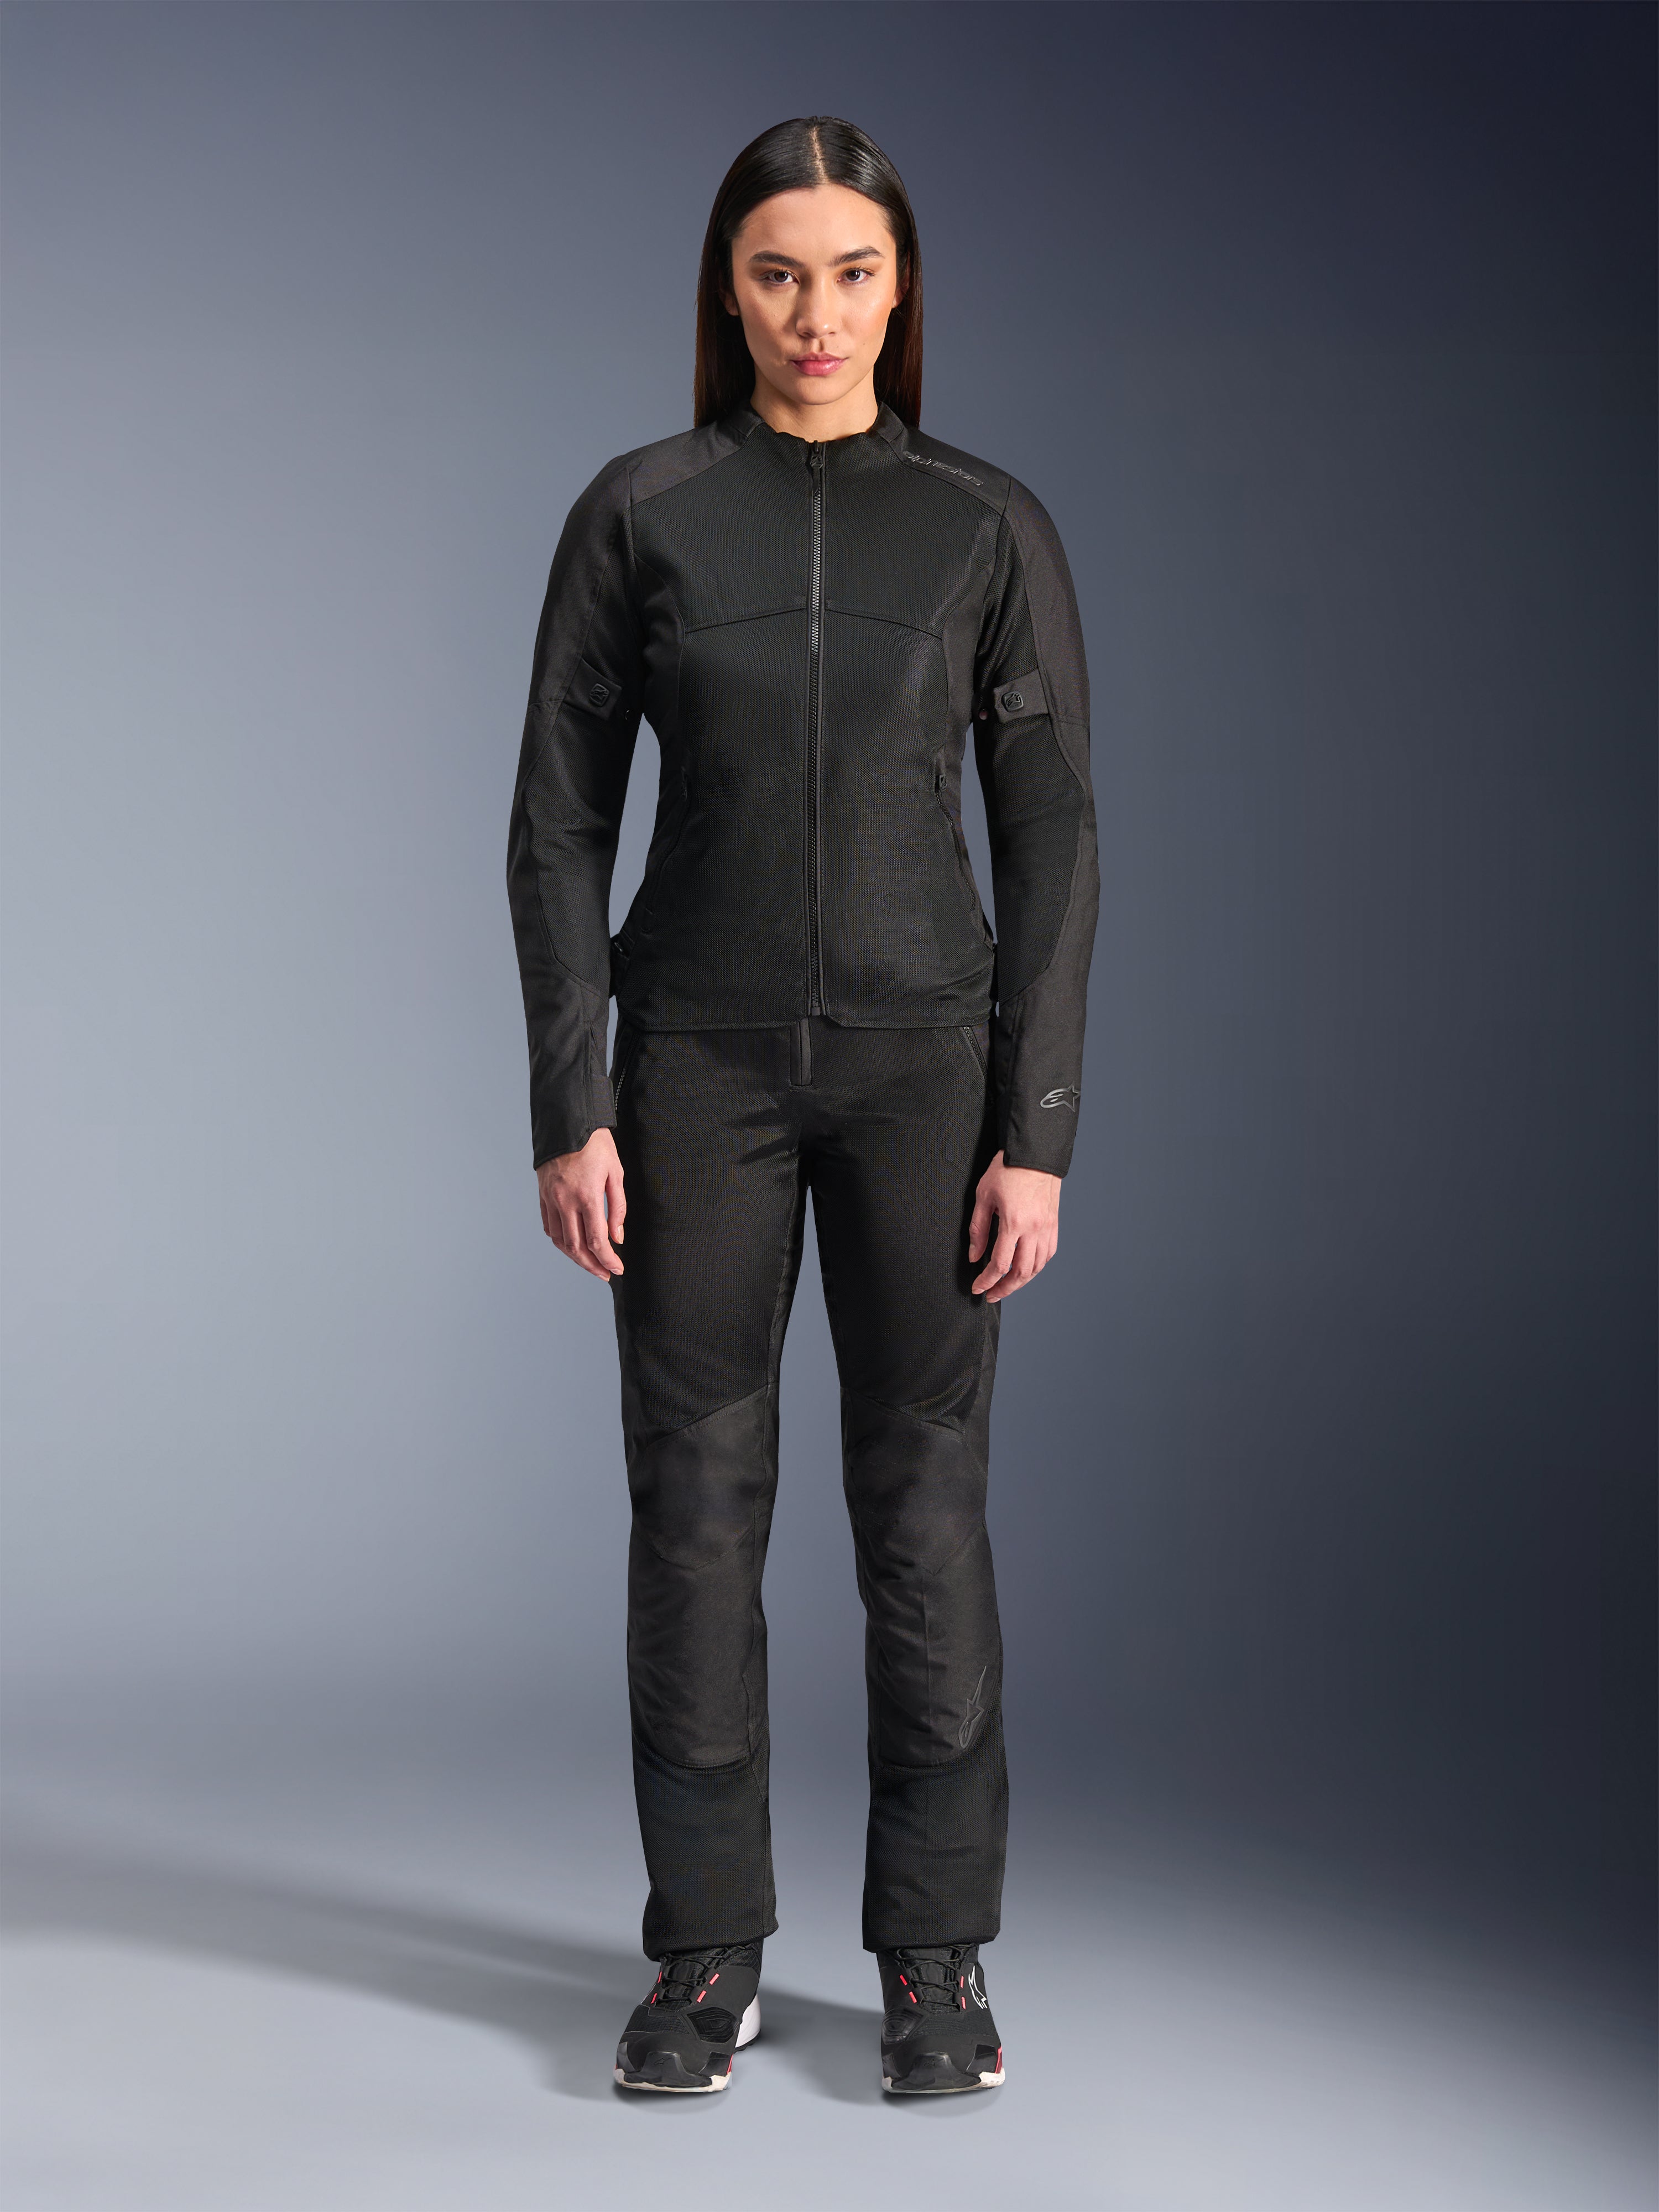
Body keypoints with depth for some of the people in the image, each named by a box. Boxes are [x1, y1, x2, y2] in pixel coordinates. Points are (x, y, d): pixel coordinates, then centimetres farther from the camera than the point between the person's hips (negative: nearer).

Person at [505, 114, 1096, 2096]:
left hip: (923, 1058, 0)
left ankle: (937, 1958, 17)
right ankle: (707, 1955, 17)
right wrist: (569, 1111, -6)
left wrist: (1039, 1132, -6)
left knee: (923, 1501, 4)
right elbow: (559, 825, 1)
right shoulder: (638, 515, 1)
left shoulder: (990, 528, 1)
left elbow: (1051, 844, 0)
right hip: (700, 1058, 0)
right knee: (697, 1499, 4)